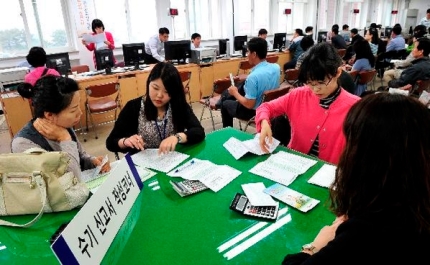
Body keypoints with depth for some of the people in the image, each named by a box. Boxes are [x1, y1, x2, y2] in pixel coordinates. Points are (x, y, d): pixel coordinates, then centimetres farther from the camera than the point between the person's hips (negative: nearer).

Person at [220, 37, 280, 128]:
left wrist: (235, 93, -12)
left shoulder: (253, 76, -33)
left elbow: (249, 105, -27)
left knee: (225, 104, 20)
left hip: (254, 112, -7)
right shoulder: (276, 67, -10)